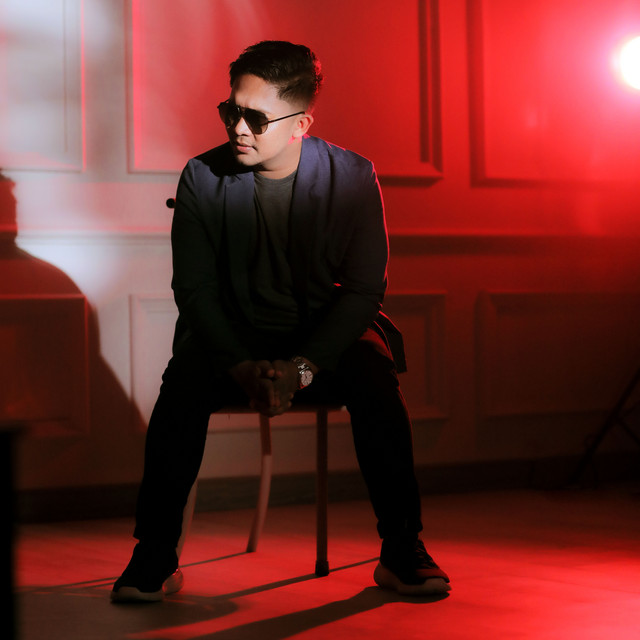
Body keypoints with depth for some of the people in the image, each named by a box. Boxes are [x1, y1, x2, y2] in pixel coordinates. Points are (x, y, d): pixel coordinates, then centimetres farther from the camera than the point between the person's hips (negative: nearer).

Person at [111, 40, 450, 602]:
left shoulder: (352, 177, -8)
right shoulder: (203, 178, -5)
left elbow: (364, 289, -9)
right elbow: (195, 287, -5)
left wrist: (302, 368, -23)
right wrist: (243, 368, -21)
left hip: (327, 336, 0)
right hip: (234, 336, 1)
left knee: (375, 378, -31)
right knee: (183, 383, -30)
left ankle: (403, 551, -19)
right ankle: (155, 556, -19)